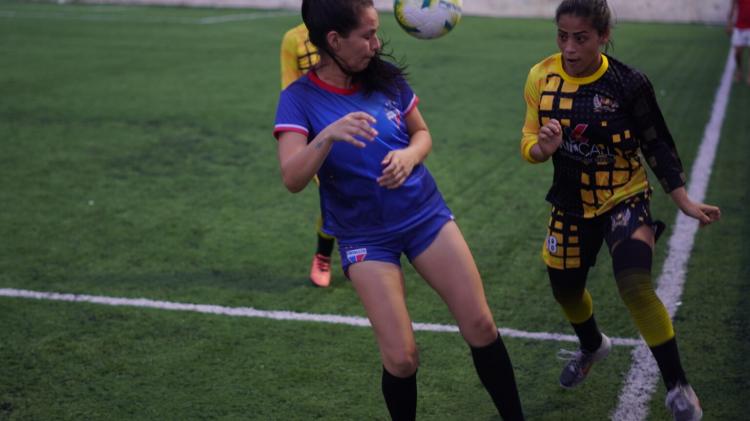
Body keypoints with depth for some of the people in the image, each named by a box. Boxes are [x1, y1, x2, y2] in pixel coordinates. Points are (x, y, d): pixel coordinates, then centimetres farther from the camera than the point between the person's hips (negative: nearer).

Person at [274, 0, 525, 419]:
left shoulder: (386, 77, -3)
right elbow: (292, 179, -25)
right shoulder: (300, 99, -13)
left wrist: (409, 155, -12)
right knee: (401, 358, -8)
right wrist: (328, 136, -42)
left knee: (481, 326, 1)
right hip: (366, 237, -3)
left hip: (427, 214, 3)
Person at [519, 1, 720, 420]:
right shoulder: (541, 78, -11)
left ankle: (678, 387, -5)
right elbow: (529, 144, -3)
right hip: (572, 205, 4)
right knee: (566, 289, 18)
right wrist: (543, 147, -27)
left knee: (635, 286, -25)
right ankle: (593, 346, 54)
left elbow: (658, 145, -6)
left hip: (625, 200, -4)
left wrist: (685, 202, -9)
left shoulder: (628, 84, -18)